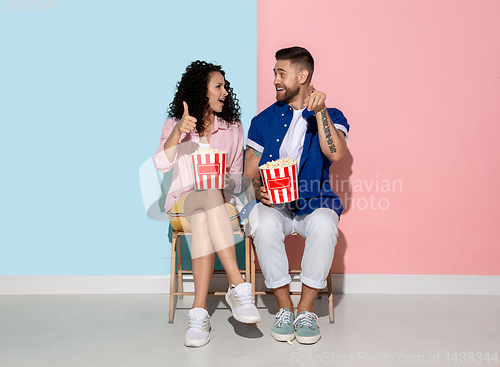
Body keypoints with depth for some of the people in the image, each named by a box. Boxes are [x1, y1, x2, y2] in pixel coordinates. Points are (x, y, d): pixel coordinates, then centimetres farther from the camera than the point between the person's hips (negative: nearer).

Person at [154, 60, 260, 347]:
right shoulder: (174, 125, 10)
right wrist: (178, 131, -21)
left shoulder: (233, 127, 15)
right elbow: (162, 164, -8)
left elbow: (237, 179, 13)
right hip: (183, 205, -1)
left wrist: (227, 178, -11)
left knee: (203, 220, -37)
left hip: (222, 204, 2)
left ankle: (199, 313, -43)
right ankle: (239, 287, -46)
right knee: (209, 195, -38)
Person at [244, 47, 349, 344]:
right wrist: (258, 189, -12)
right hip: (274, 204, 1)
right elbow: (249, 172, 11)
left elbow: (335, 153, -15)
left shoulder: (331, 117, 7)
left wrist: (320, 110, -20)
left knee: (324, 225, -35)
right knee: (263, 224, -34)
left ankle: (306, 309, -17)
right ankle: (285, 308, -17)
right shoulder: (264, 120, 13)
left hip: (314, 202, -1)